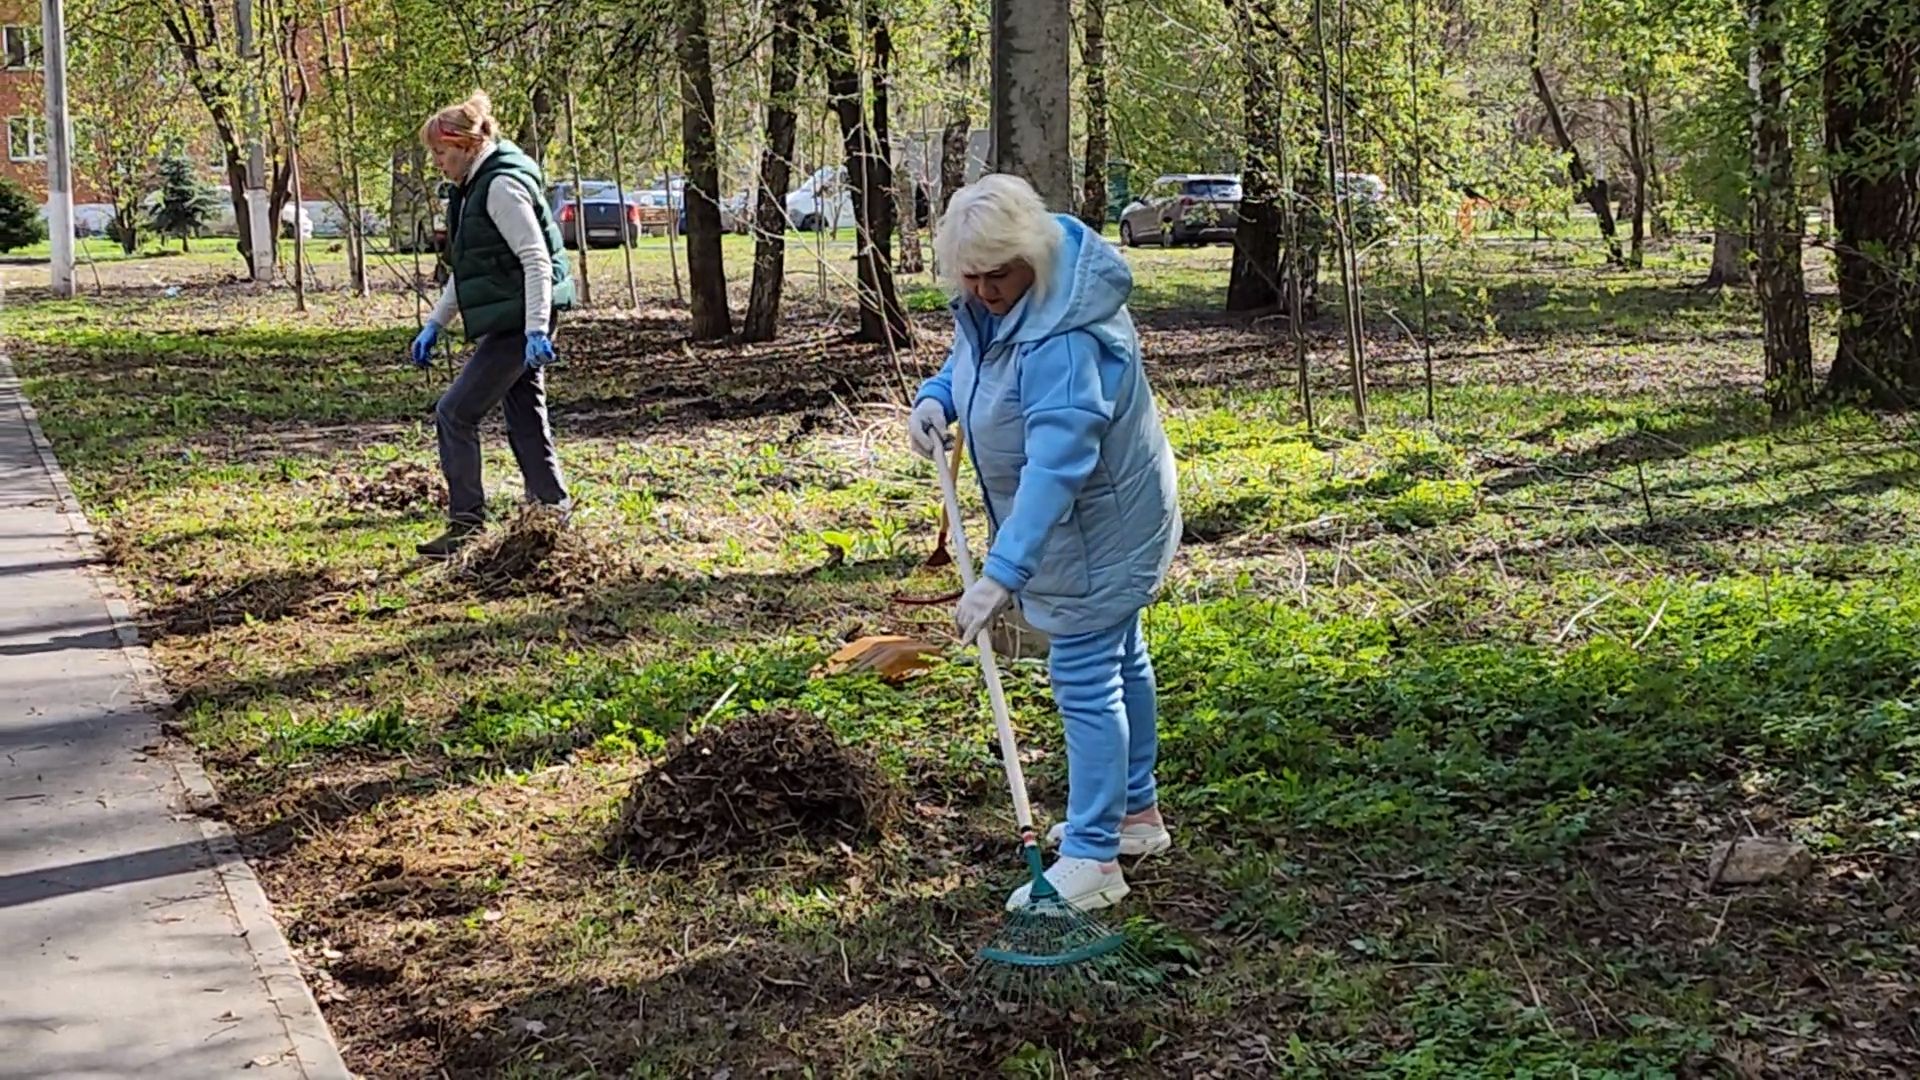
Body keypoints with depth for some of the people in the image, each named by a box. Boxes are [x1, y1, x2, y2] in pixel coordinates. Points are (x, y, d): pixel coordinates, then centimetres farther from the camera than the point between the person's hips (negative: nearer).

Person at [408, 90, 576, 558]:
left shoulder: (502, 186, -15)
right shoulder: (474, 188, 16)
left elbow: (536, 260, -21)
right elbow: (466, 271, 24)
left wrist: (536, 329, -27)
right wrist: (434, 325, 22)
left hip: (518, 323, -10)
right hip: (509, 323, 10)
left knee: (454, 413, -7)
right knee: (526, 420, 12)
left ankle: (466, 525, -2)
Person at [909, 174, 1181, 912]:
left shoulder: (1063, 338, -36)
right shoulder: (991, 297, -6)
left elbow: (1056, 466, -43)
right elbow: (972, 350, 15)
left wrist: (1001, 575, -48)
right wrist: (937, 398, -7)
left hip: (1098, 525, -10)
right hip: (1100, 517, 10)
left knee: (1085, 678, -6)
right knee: (1118, 657, 21)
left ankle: (1093, 859, 2)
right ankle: (1136, 814, 38)